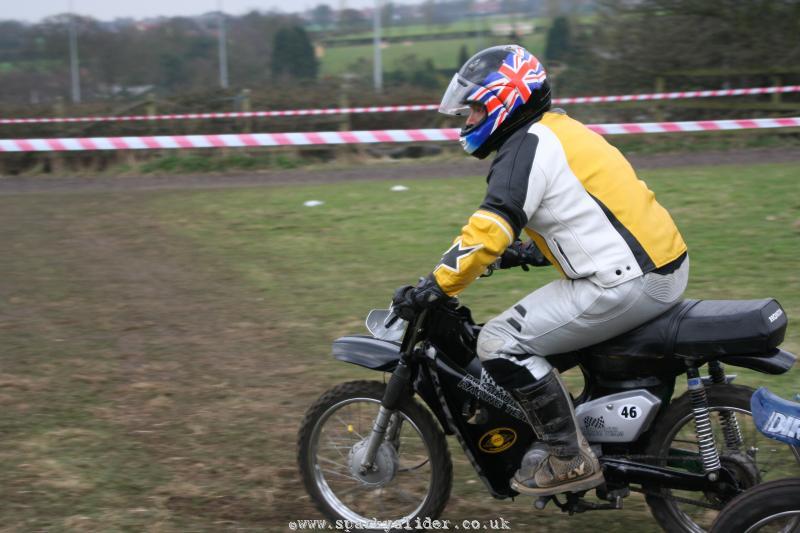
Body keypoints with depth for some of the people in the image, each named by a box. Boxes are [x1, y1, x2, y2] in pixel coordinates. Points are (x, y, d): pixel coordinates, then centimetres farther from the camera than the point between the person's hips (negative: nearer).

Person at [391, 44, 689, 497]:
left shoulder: (526, 146, -11)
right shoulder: (560, 131, 19)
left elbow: (488, 230, -21)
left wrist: (434, 288, -15)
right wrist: (526, 252, 33)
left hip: (627, 283, -11)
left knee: (501, 342, -10)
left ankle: (569, 458, -4)